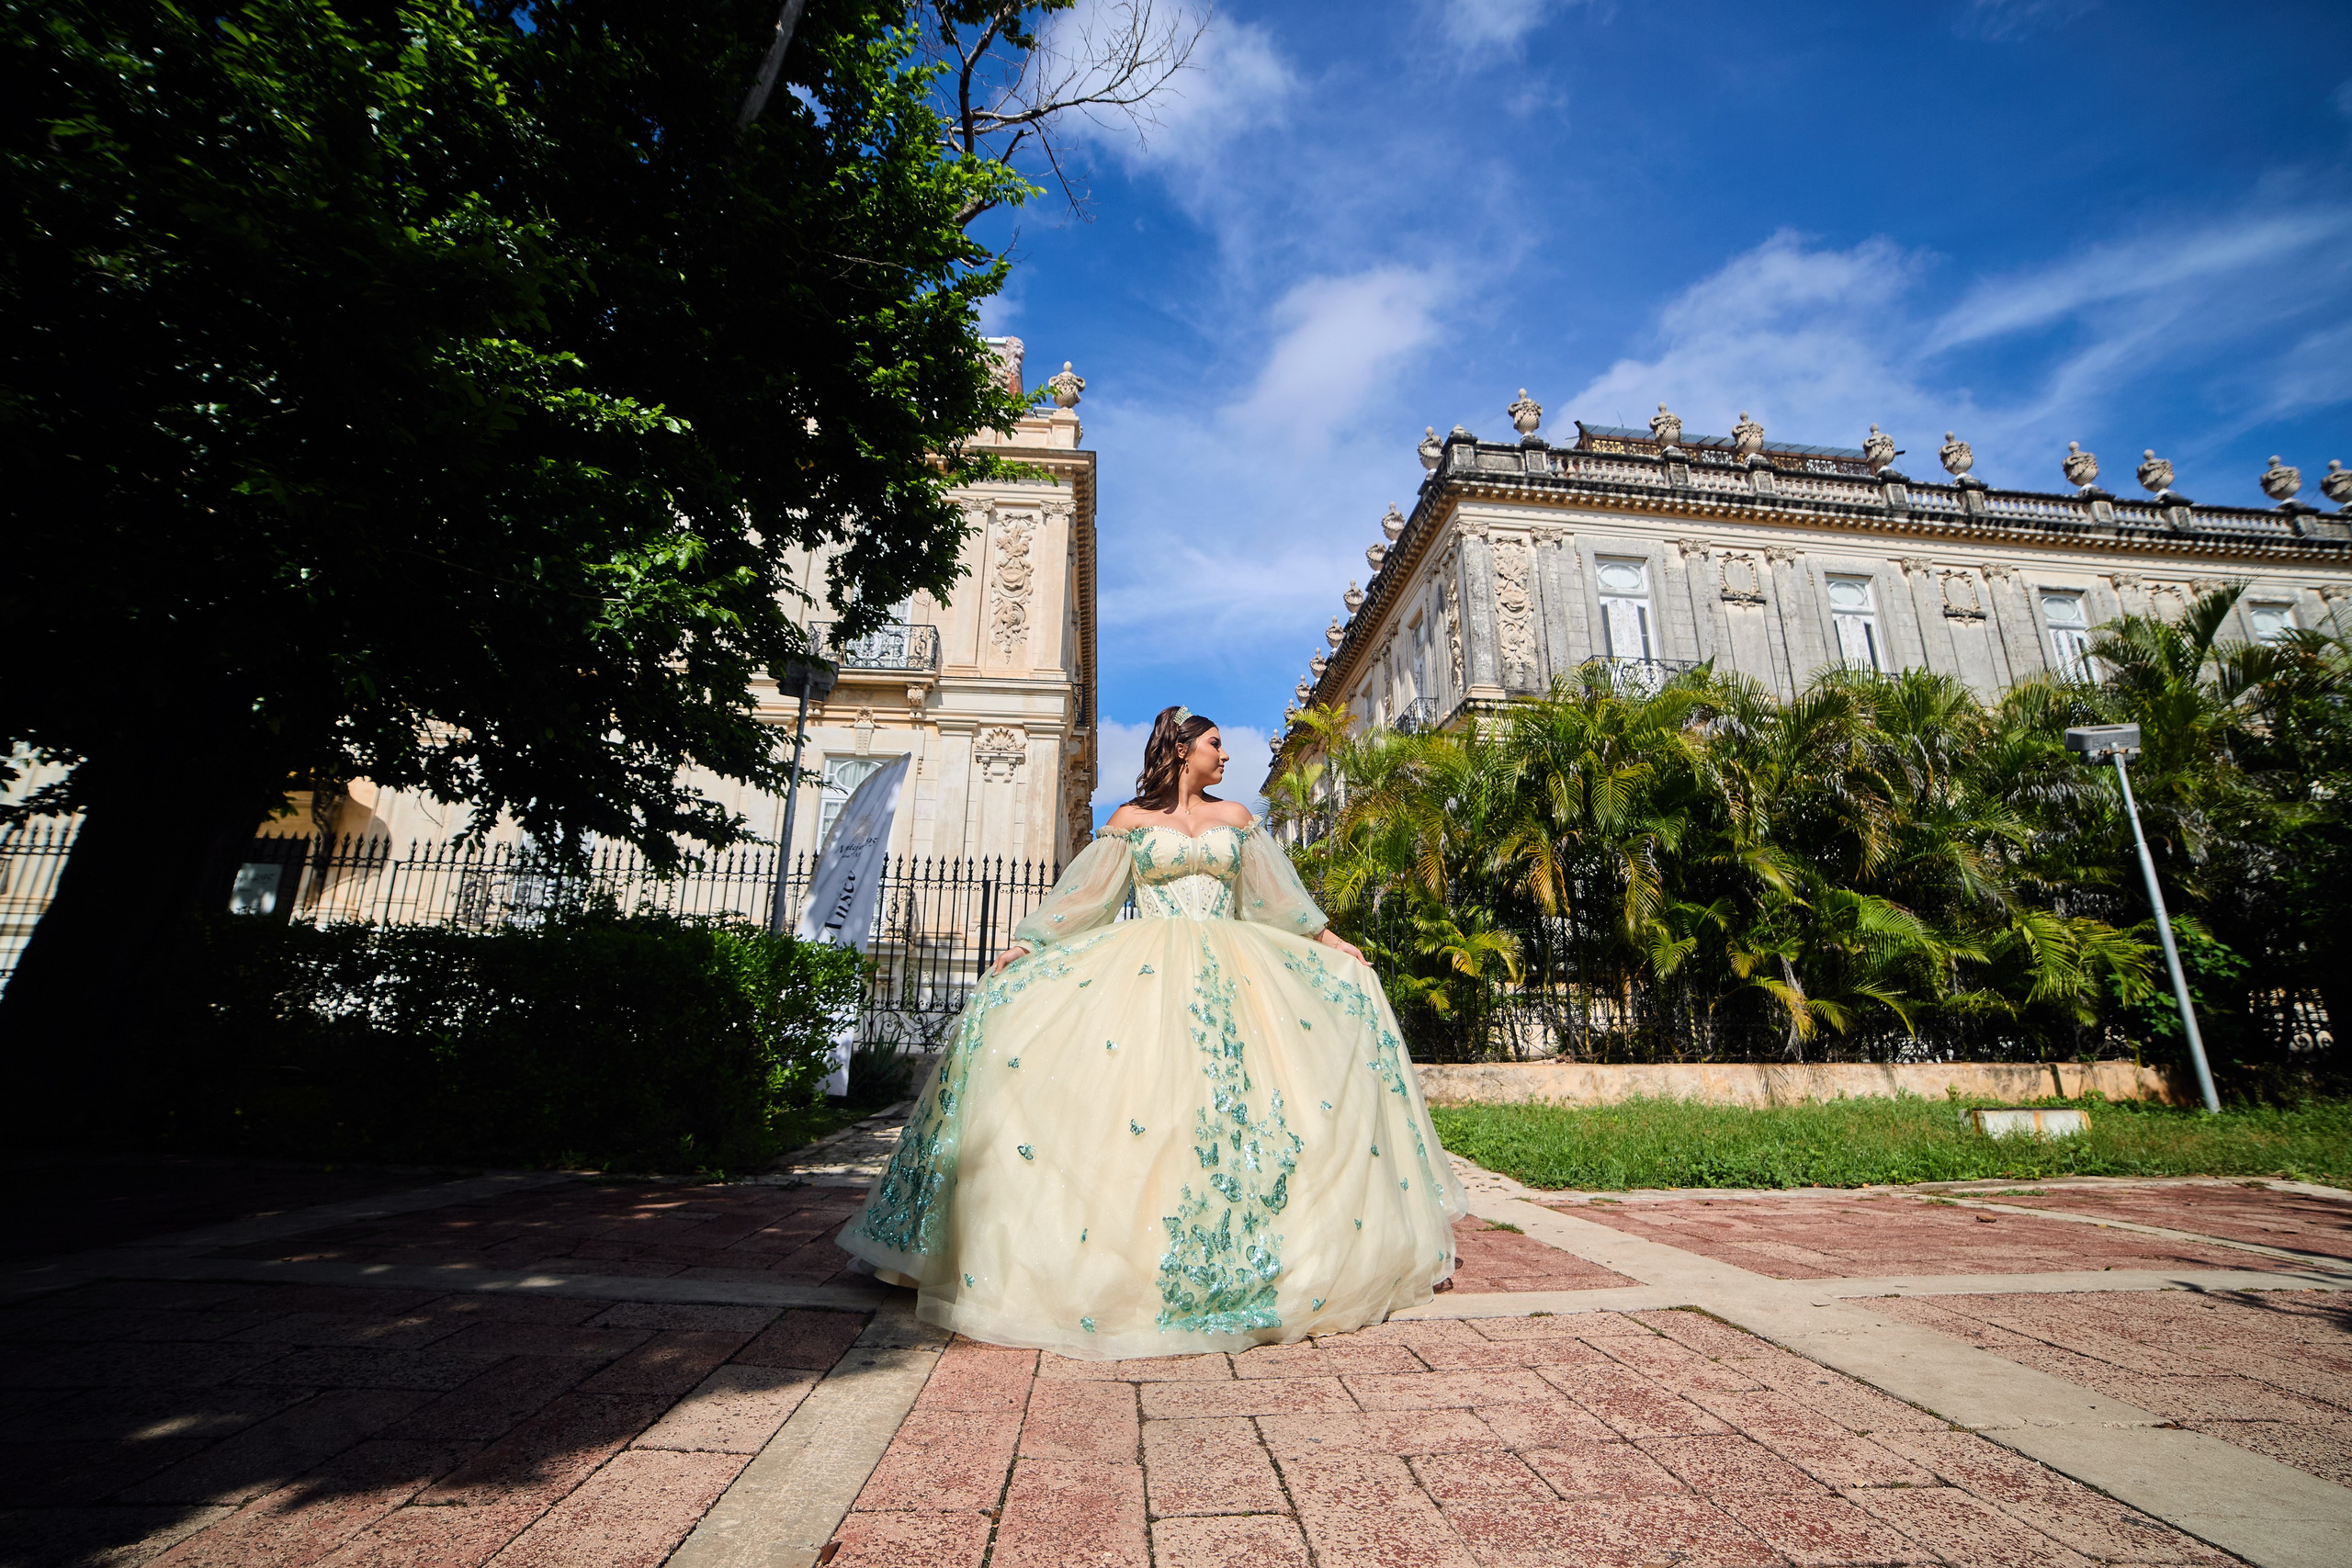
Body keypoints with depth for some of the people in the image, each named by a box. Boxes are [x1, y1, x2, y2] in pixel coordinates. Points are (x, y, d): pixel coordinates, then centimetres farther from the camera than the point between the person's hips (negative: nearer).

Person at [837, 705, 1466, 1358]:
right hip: (1147, 968, -3)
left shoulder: (1235, 818, 14)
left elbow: (1278, 892, 18)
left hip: (1229, 972, 3)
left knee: (1248, 1096, -3)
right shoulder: (1130, 819, 5)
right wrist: (1024, 943, -5)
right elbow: (1082, 892, 2)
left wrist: (1331, 941, 17)